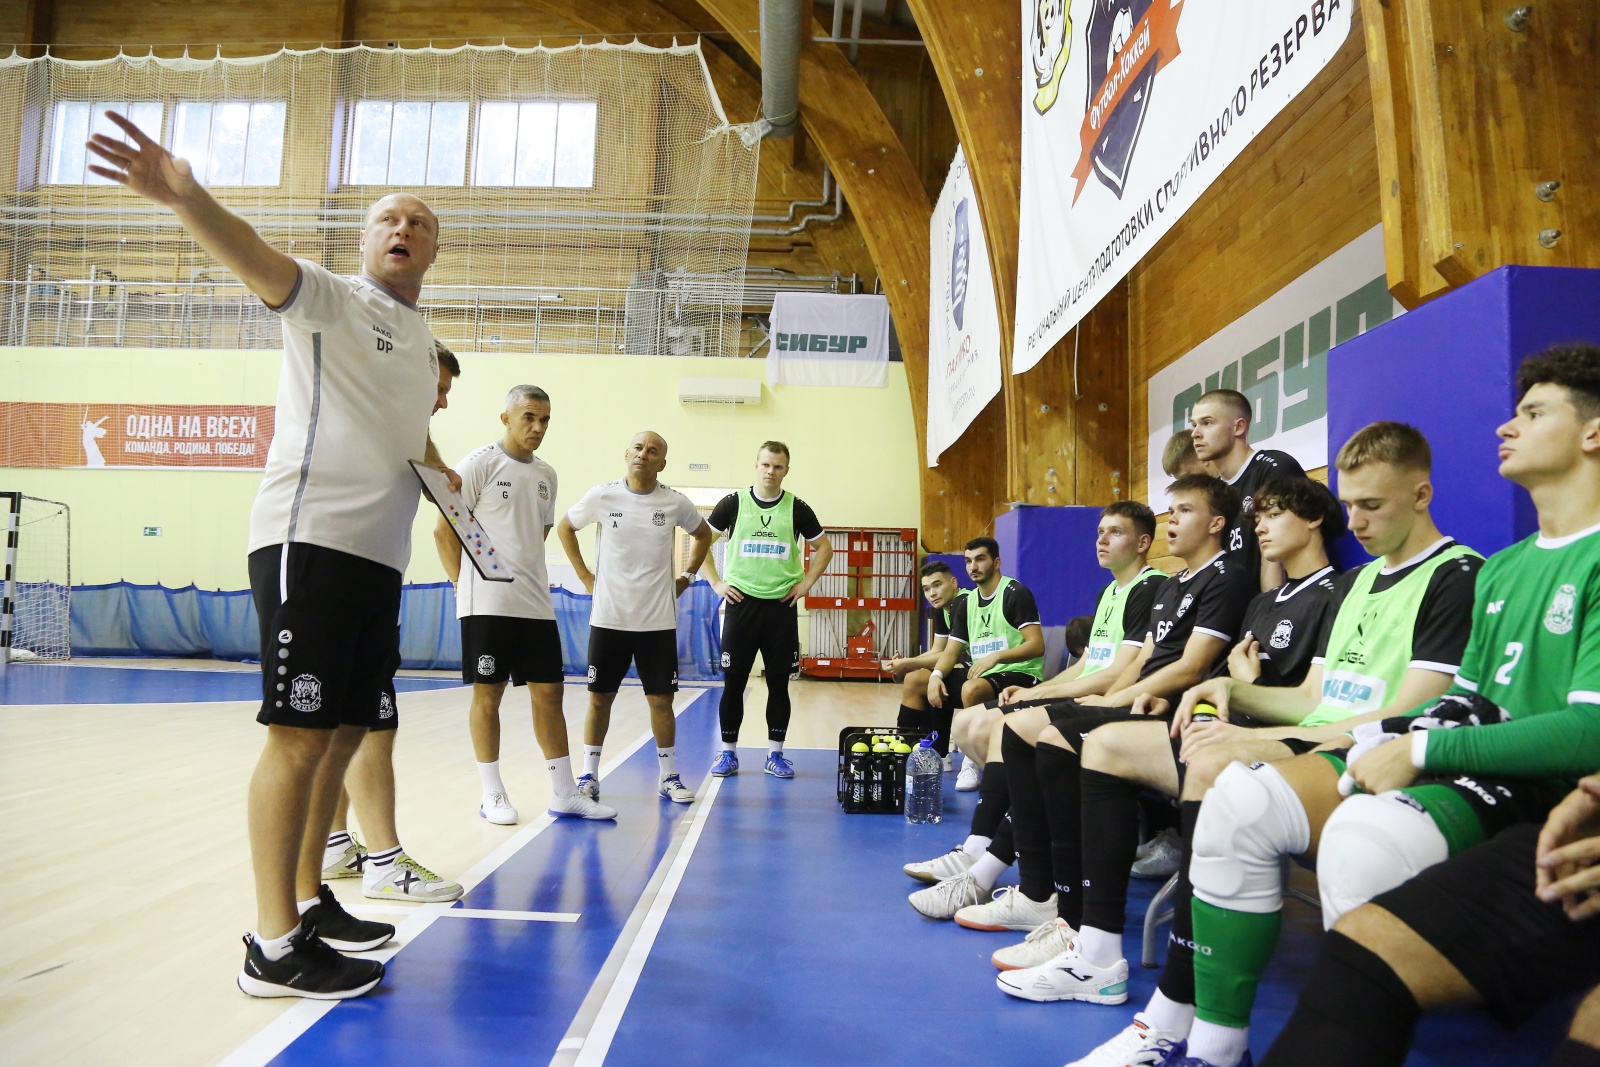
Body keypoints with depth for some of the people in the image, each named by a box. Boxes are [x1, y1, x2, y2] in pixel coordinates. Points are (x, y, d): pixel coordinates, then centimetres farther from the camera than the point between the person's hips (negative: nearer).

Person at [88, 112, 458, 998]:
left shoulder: (422, 345, 22)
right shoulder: (327, 299, 1)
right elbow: (253, 258, -20)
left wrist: (445, 479, 16)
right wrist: (186, 198, -38)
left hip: (379, 555, 8)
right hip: (309, 539, -8)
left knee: (344, 733, 11)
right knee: (299, 735, -10)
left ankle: (308, 902, 23)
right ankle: (273, 948, -3)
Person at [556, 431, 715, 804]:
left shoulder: (675, 503, -2)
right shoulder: (603, 496, -3)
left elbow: (703, 535, 17)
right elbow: (564, 526, 13)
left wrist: (687, 577, 9)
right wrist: (584, 574, 6)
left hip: (658, 620, 0)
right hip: (608, 617, 0)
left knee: (661, 699, 4)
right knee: (599, 697, 6)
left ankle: (669, 776, 17)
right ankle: (588, 776, 17)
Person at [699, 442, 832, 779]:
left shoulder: (797, 508, 3)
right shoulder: (733, 503, 1)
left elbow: (824, 547, 14)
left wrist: (806, 583, 4)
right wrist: (716, 583, 0)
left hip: (781, 606, 1)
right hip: (741, 603, 0)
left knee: (779, 683, 5)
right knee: (733, 681, 2)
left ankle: (775, 754, 17)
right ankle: (729, 753, 14)